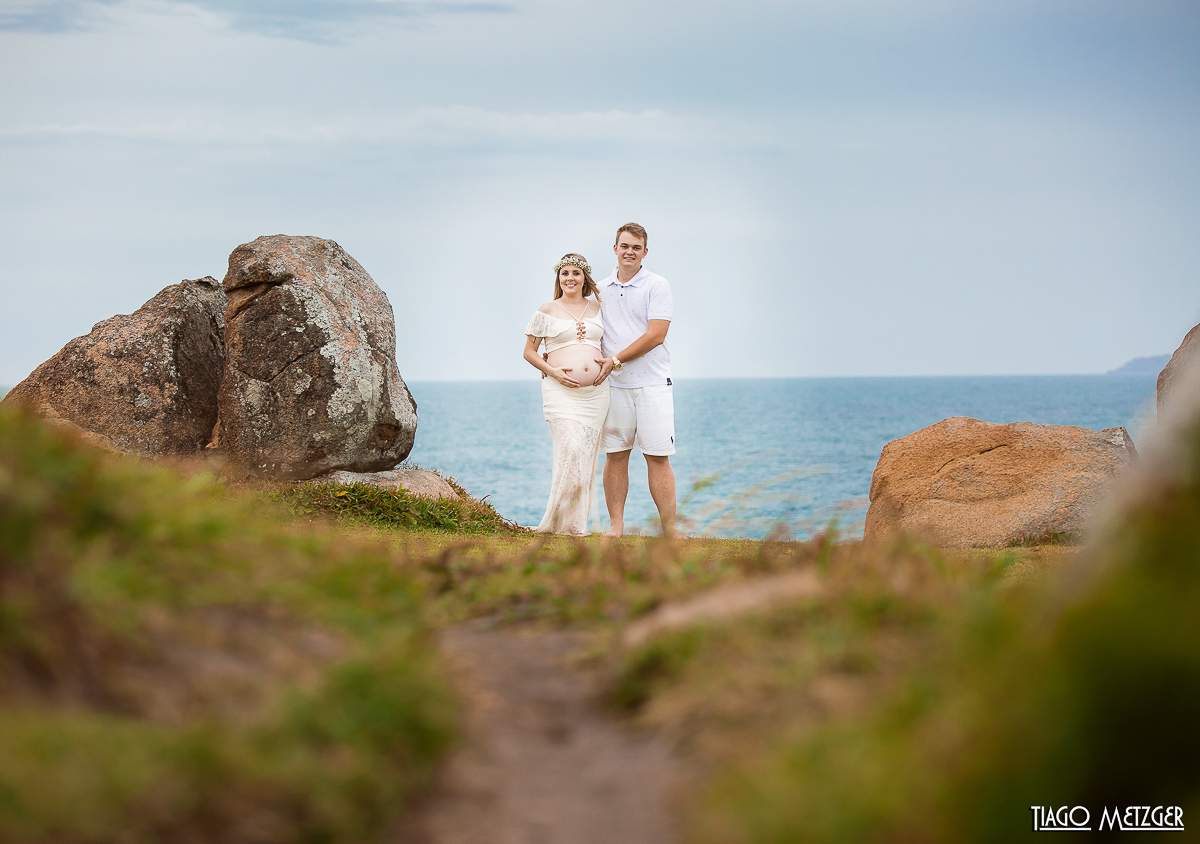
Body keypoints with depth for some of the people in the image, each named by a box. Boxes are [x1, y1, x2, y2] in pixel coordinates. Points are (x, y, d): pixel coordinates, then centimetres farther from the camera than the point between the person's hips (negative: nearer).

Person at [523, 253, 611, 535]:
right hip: (561, 391, -4)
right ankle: (562, 520, -11)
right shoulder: (547, 311, 4)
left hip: (596, 392, 4)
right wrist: (552, 371, -9)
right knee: (570, 450, -18)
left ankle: (577, 523, 9)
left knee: (588, 453, 3)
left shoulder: (597, 307, 13)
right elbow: (529, 351, 6)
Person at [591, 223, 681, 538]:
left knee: (658, 456, -7)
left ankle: (669, 529, -5)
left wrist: (616, 359, -11)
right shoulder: (600, 290, 13)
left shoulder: (657, 286, 0)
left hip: (652, 383, -4)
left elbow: (655, 335, -9)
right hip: (613, 385, 4)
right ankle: (615, 525, 7)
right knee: (615, 456, 2)